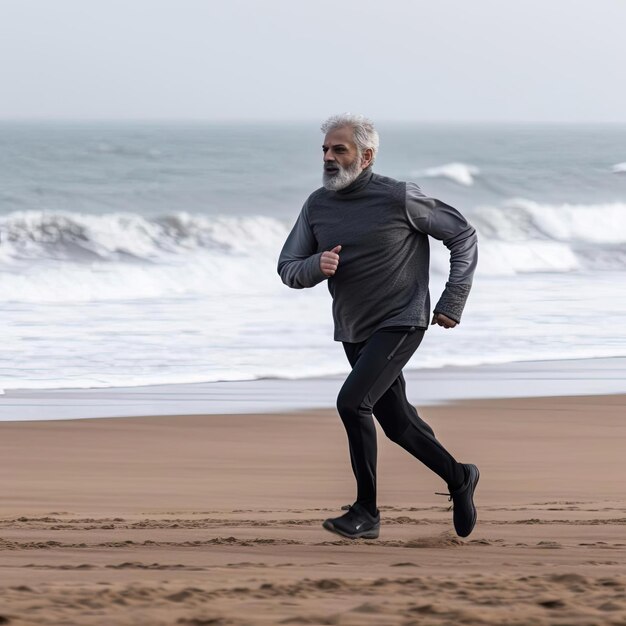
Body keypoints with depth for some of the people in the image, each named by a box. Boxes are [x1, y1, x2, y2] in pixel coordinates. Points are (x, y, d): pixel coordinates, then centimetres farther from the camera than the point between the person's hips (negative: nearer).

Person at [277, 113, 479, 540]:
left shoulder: (399, 199, -14)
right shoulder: (317, 205, 1)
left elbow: (463, 235, -5)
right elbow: (288, 269, 4)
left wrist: (453, 301, -8)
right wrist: (316, 266, -20)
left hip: (400, 324, -7)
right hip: (353, 330, 7)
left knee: (353, 402, -22)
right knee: (396, 422, 13)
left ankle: (366, 513, -13)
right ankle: (459, 479, 35)